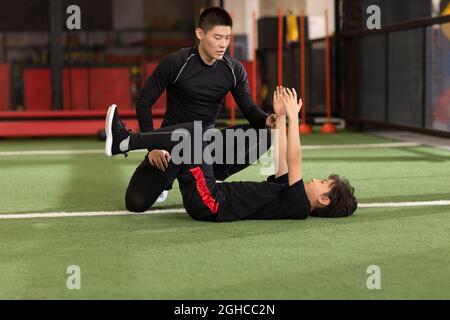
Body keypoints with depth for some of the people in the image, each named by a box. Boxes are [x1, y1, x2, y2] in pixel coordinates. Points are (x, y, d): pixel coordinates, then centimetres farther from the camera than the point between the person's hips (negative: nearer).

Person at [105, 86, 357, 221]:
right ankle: (126, 139, 2)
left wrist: (293, 117, -17)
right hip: (211, 200, 9)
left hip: (210, 204, -9)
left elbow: (293, 160, -18)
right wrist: (280, 117, 20)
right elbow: (282, 158, 22)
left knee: (190, 136, -17)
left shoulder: (298, 206, -9)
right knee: (195, 131, 7)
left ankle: (123, 143, -11)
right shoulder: (291, 198, 17)